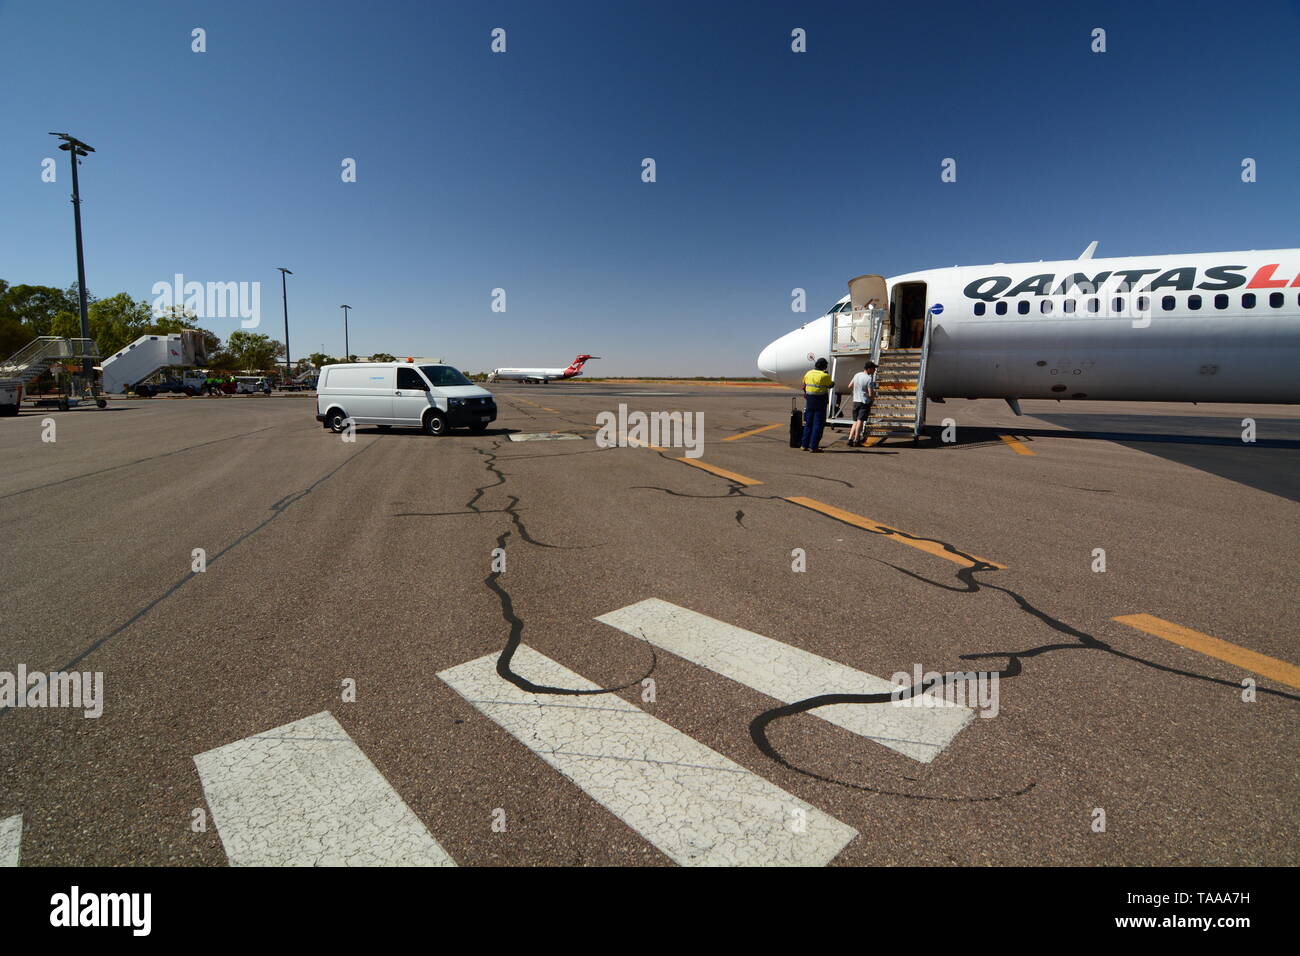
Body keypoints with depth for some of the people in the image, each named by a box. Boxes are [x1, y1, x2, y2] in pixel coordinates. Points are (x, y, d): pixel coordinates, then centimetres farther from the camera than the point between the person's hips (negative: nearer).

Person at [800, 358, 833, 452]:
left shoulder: (808, 373, 4)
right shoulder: (825, 376, -11)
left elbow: (804, 387, 11)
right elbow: (830, 386, 4)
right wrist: (833, 383, 25)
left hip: (809, 400, 5)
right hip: (820, 401, -5)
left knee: (808, 423, 13)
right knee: (818, 424, 0)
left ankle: (805, 445, 15)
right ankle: (813, 446, -2)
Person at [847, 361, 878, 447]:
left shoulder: (857, 375, 4)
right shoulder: (869, 379, -16)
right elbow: (871, 394, -17)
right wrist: (874, 394, 4)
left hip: (855, 401, 6)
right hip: (865, 402, -6)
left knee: (855, 421, 12)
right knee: (860, 421, -5)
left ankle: (850, 439, 4)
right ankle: (856, 441, -6)